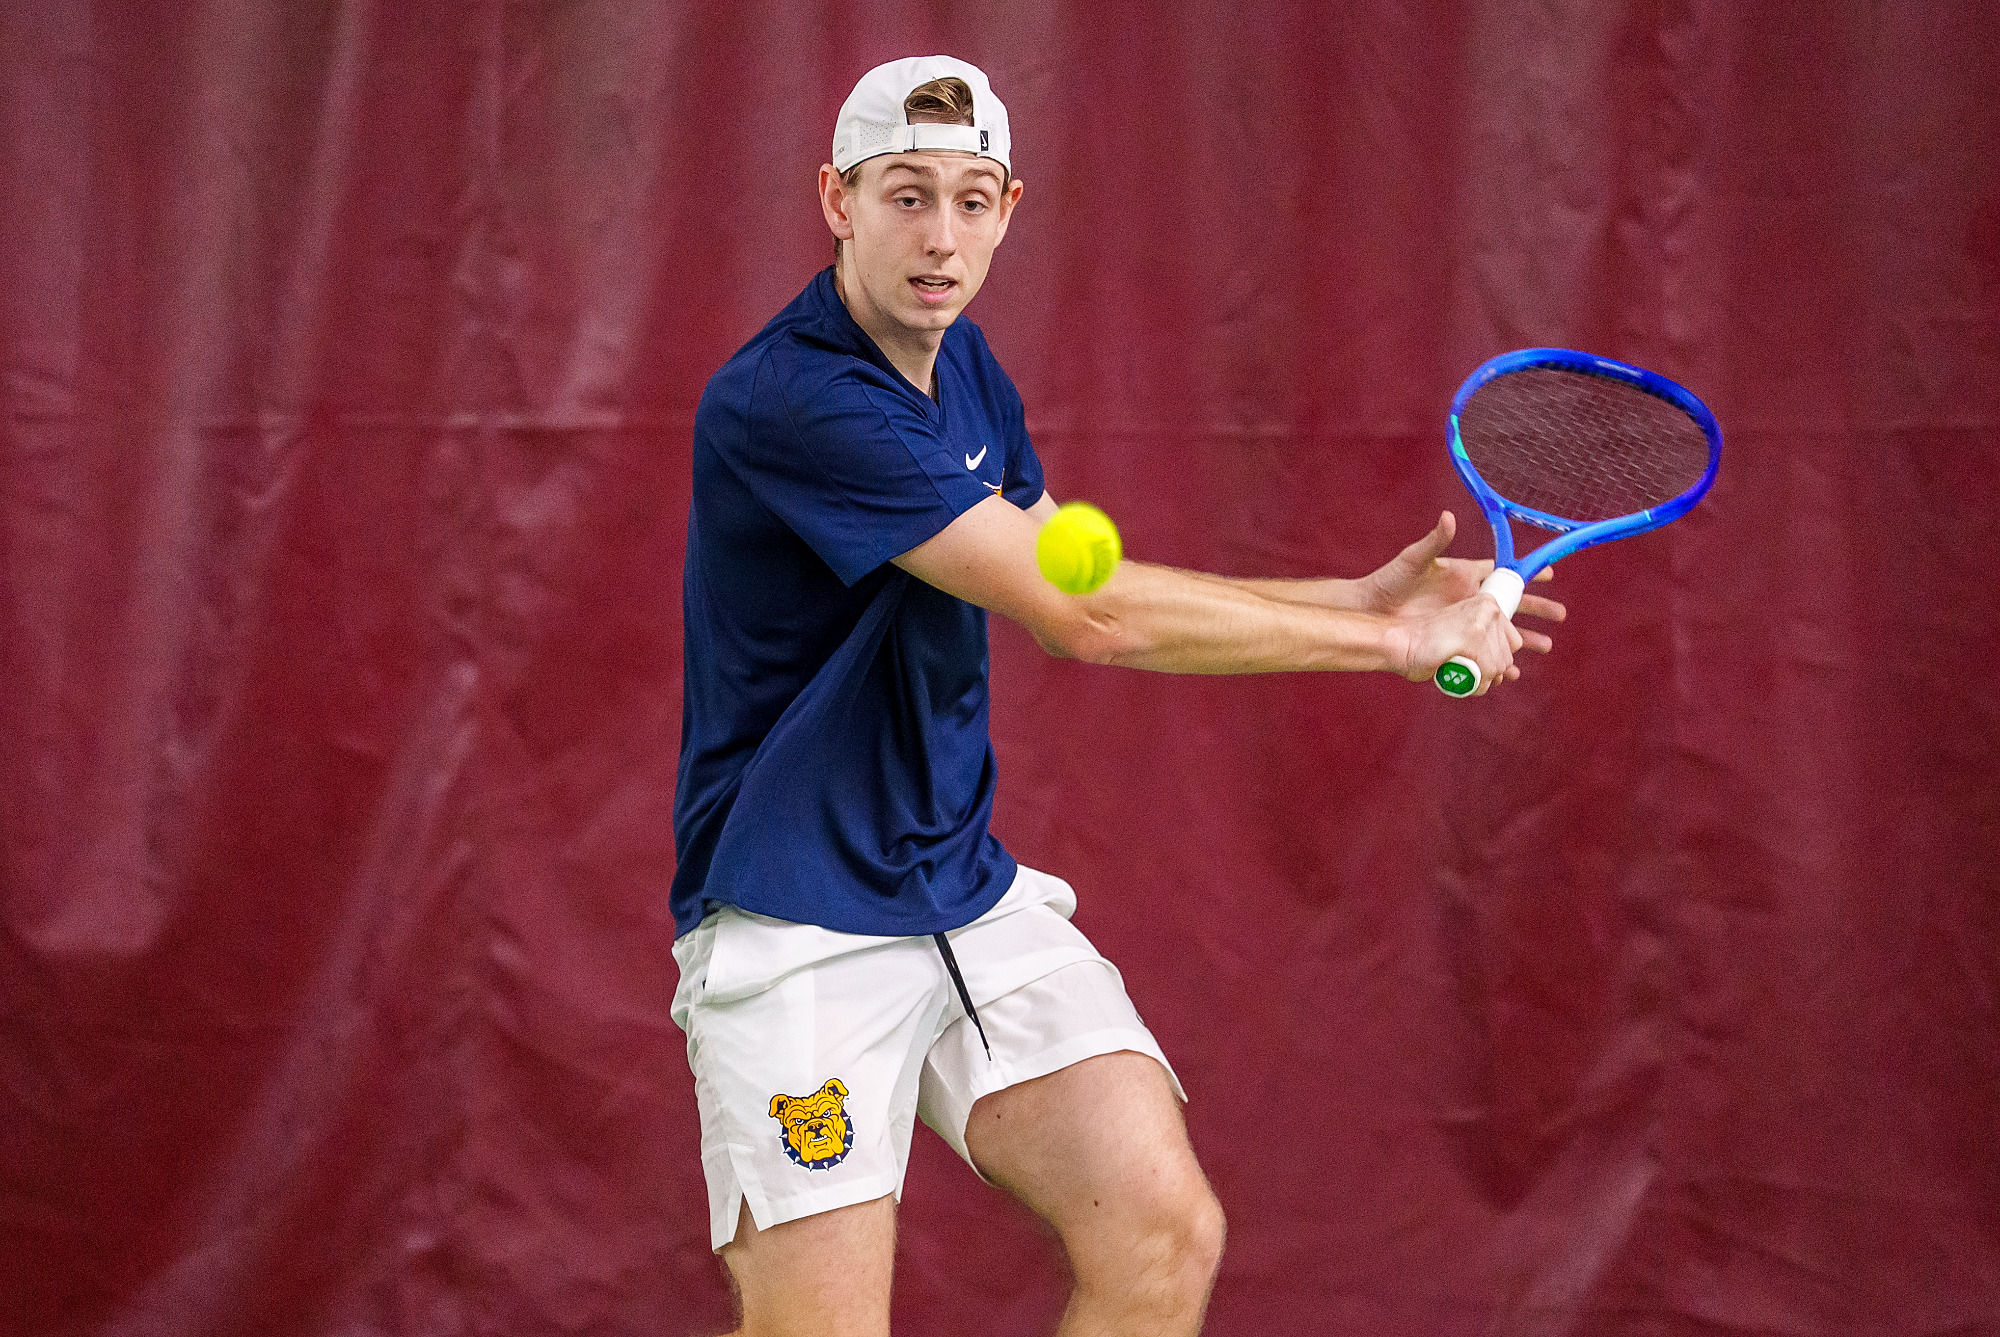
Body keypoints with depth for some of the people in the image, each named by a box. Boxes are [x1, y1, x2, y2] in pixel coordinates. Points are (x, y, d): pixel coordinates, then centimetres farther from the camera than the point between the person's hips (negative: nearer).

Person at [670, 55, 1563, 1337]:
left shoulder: (964, 363, 8)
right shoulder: (785, 400, -22)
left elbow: (1083, 582, 20)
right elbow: (1085, 618, -23)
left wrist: (1356, 596, 8)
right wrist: (1386, 642, -16)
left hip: (970, 892, 8)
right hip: (796, 930, -7)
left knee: (1167, 1232, -10)